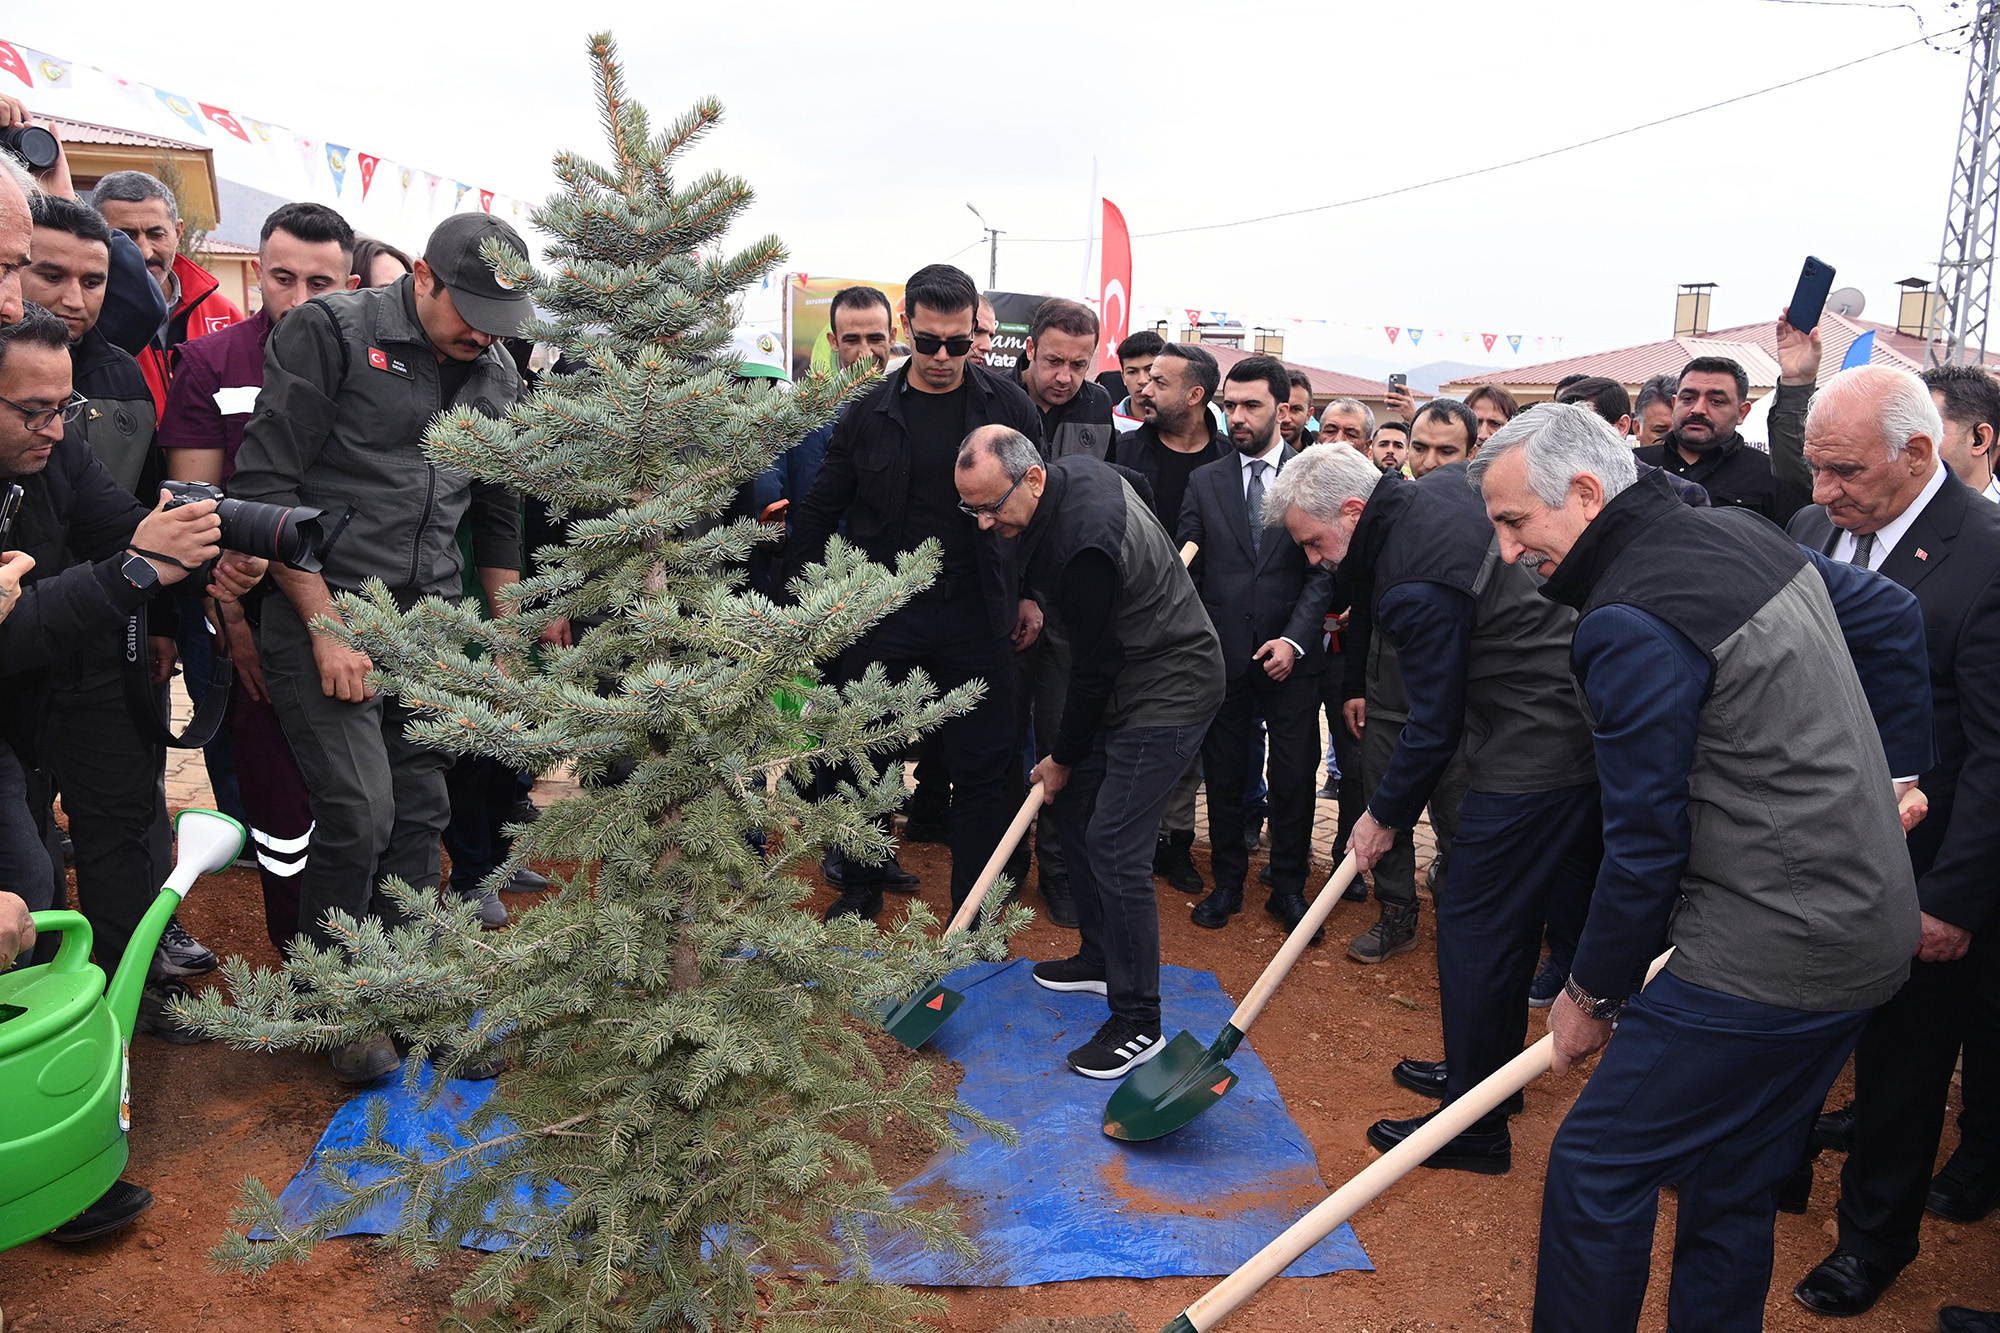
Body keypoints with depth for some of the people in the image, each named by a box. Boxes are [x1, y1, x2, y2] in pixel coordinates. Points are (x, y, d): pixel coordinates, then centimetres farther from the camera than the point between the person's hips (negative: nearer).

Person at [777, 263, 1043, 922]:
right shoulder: (870, 412, 2)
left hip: (977, 617, -1)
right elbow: (819, 509, 7)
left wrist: (1032, 593, 2)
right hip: (882, 614, 1)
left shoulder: (1007, 405, 0)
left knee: (982, 767, 5)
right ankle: (862, 886, 31)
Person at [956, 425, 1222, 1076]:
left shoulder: (1085, 545, -31)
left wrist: (1063, 757, -6)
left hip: (1168, 692, -11)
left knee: (1114, 845, -12)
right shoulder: (1074, 470, -2)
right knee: (1076, 807, 16)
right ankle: (1101, 957, 32)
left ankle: (1138, 1022, 0)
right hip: (1128, 671, 11)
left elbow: (1096, 667, -21)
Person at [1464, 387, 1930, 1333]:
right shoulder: (1745, 534, 8)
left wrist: (1595, 992, -4)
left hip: (1771, 956, -10)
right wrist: (1893, 769, 24)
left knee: (1596, 1167, 0)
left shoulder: (1630, 623, -20)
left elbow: (1646, 846, -18)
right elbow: (1893, 619, 23)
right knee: (1732, 1186, 20)